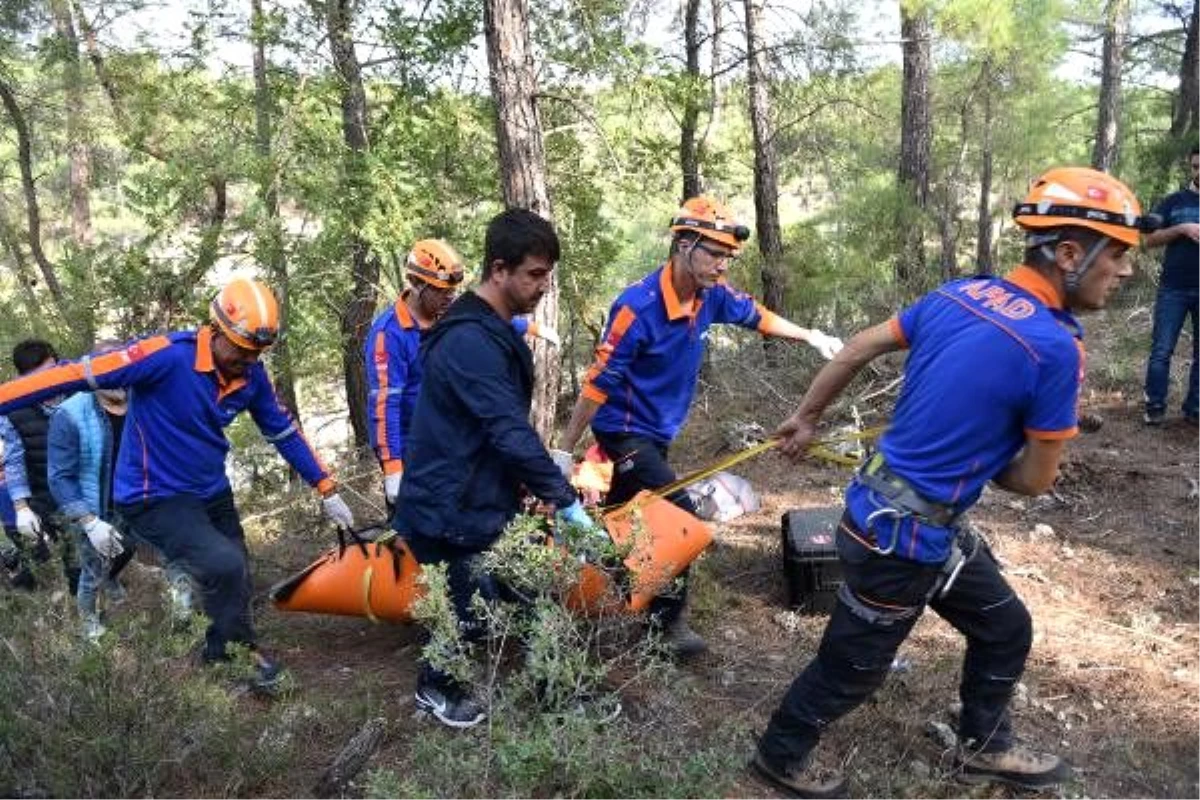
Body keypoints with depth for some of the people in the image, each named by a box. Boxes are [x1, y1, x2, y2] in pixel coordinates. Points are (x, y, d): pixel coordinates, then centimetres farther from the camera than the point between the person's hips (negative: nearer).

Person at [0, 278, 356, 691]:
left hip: (212, 493, 7)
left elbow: (284, 431, 4)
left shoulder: (251, 376, -7)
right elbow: (77, 374, -26)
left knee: (234, 581, 14)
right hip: (156, 499, -7)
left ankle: (220, 654, 40)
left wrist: (327, 489, 6)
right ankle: (242, 652, 2)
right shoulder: (168, 356, -26)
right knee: (226, 566, -23)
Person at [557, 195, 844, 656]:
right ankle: (668, 620, 4)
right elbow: (599, 383, -24)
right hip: (626, 431, -8)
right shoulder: (638, 307, -28)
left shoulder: (710, 295, -7)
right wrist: (565, 450, -20)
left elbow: (756, 317, 15)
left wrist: (813, 337, 17)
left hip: (658, 430, 8)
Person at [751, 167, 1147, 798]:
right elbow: (1035, 481, -12)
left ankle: (983, 746, 46)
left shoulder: (961, 292, -2)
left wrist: (805, 419, 18)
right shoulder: (1056, 347, -23)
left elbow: (857, 350, 6)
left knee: (1005, 629, 25)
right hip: (903, 534, -8)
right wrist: (977, 460, 9)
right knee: (851, 666, 15)